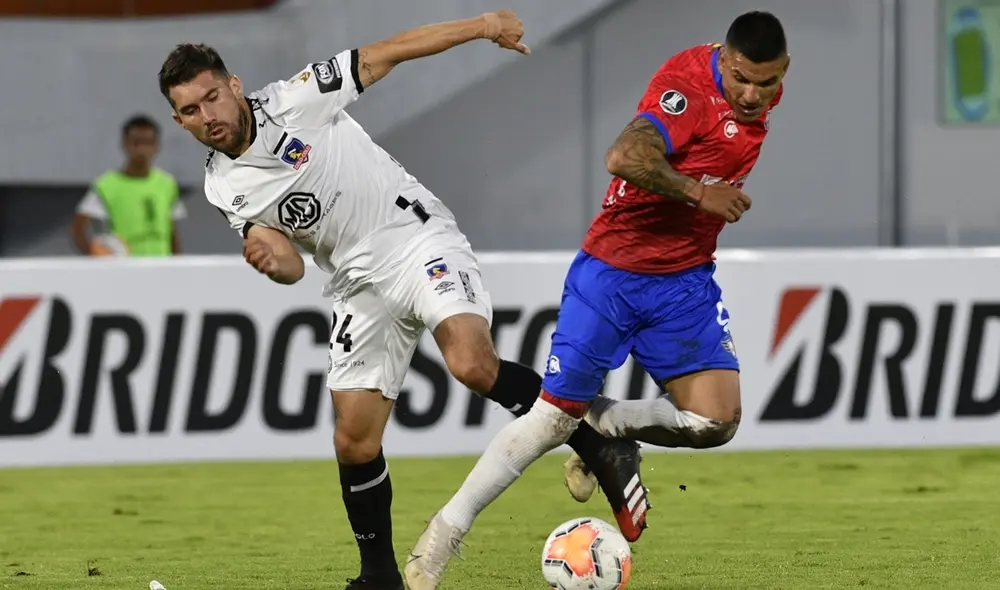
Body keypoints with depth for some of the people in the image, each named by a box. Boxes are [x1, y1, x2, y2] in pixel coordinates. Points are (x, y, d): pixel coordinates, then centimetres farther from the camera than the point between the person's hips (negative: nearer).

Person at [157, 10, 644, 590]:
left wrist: (483, 26, -4)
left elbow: (382, 55, -3)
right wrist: (268, 254, -23)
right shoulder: (224, 188, 4)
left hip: (417, 237, -5)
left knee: (473, 364, -30)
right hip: (360, 285, 5)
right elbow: (292, 268, 2)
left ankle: (599, 444, -15)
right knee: (354, 440, -1)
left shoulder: (292, 101, -9)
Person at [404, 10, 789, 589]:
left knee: (716, 420, -11)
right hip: (614, 273, -6)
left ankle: (603, 424, 17)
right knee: (556, 414, -3)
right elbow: (626, 158, -38)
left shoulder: (765, 92, 1)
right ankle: (446, 531, 11)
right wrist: (699, 193, -29)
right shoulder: (690, 81, -22)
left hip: (686, 281, 6)